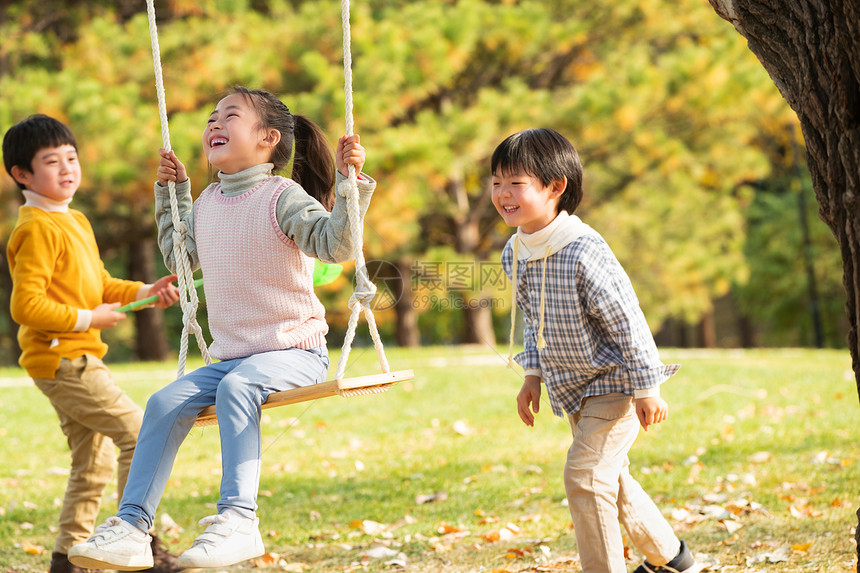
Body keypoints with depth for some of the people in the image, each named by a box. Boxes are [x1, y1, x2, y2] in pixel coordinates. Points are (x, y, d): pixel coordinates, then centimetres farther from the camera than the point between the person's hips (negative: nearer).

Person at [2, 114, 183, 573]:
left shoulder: (75, 221, 15)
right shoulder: (37, 229, -16)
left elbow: (97, 286, 22)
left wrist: (147, 292, 7)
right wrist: (87, 320, -19)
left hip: (77, 358, 10)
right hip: (60, 358, -10)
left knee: (95, 463, 13)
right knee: (137, 431, -12)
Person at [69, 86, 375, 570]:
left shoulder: (283, 198, -9)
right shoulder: (209, 202, 13)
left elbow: (337, 245, -19)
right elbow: (180, 256, 31)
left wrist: (350, 183, -28)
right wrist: (172, 193, 24)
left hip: (296, 352, -7)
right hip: (233, 356, 7)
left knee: (237, 387, -35)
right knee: (165, 403, -10)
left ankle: (238, 519, -39)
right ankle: (132, 526, -11)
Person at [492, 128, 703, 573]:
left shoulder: (583, 252, -29)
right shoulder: (515, 253, -5)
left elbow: (626, 320, -23)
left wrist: (646, 387, -19)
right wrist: (533, 374, 8)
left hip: (615, 382, -9)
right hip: (573, 387, 9)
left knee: (585, 475, -18)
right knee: (610, 477, 21)